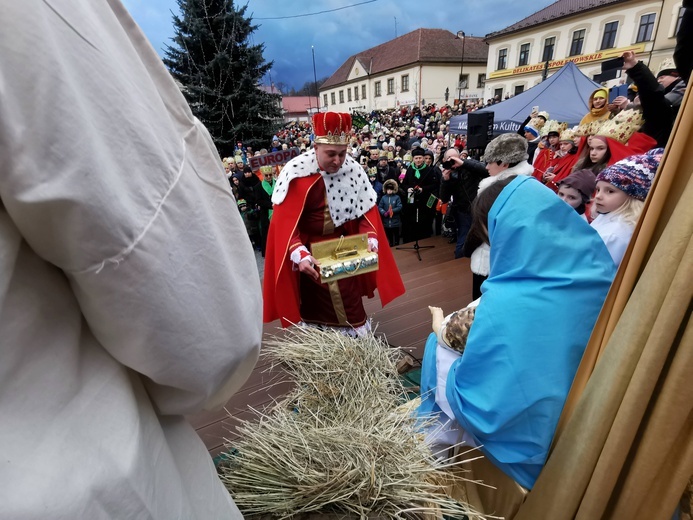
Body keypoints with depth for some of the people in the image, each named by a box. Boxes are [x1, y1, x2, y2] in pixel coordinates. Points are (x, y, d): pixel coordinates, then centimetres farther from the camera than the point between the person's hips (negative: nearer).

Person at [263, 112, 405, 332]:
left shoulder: (354, 169, -9)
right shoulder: (296, 172, -20)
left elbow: (366, 209, -3)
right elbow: (285, 221, -23)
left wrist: (371, 239, -19)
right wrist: (299, 254, -37)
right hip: (308, 249, -2)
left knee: (349, 303, 10)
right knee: (314, 306, 10)